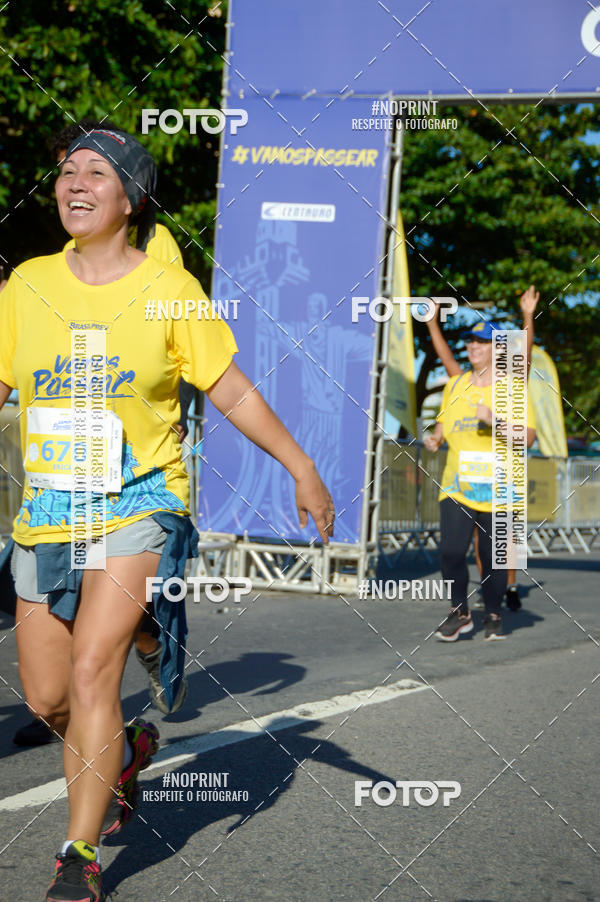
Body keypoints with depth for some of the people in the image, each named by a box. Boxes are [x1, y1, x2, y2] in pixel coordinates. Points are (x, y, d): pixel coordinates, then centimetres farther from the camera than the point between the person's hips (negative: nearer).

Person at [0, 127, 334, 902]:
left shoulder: (168, 289, -3)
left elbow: (234, 392, 4)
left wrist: (303, 470, 3)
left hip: (139, 505, -4)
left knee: (93, 673, -17)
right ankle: (125, 753, 40)